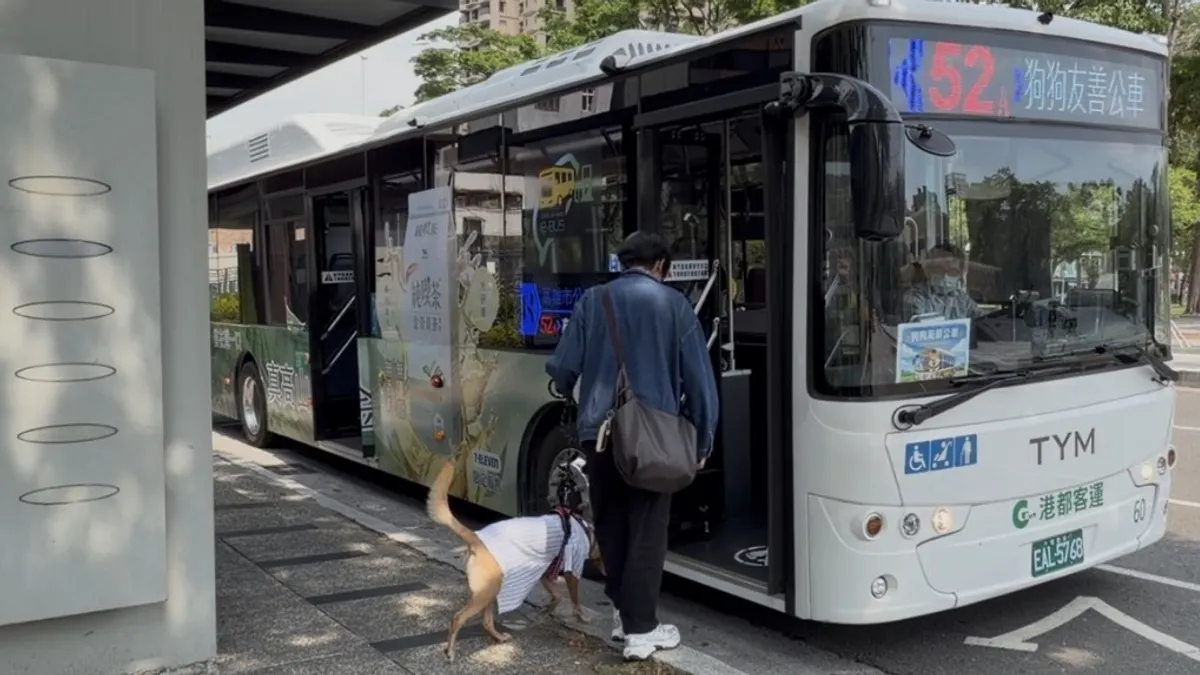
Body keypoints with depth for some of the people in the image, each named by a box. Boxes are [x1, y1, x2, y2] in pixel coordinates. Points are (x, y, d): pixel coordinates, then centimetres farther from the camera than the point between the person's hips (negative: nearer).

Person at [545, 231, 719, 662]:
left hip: (599, 431, 2)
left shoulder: (592, 300, 7)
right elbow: (699, 377, -1)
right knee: (647, 531, 5)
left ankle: (622, 611, 28)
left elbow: (562, 368, 5)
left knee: (611, 526, 17)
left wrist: (575, 397, 29)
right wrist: (702, 440, 9)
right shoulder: (673, 303, 2)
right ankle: (641, 630, 7)